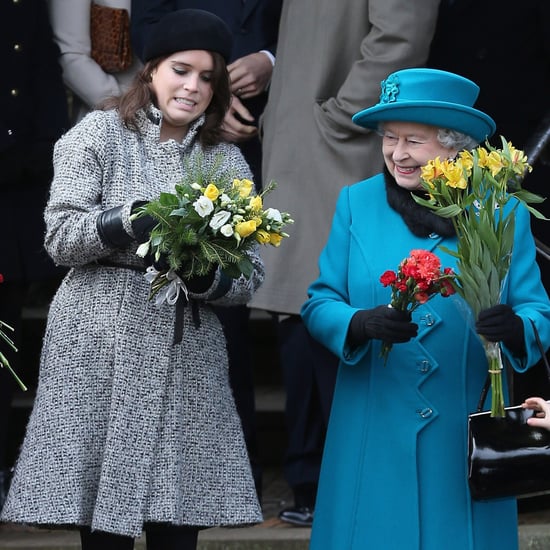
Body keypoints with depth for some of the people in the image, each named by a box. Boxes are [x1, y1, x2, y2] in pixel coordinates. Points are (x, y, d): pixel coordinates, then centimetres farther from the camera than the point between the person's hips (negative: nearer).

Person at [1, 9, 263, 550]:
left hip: (187, 357, 3)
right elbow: (61, 237, -4)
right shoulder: (98, 134, 5)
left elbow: (251, 272, 7)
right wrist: (131, 222, -19)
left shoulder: (227, 161, 13)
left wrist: (207, 277, -14)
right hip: (101, 349, -2)